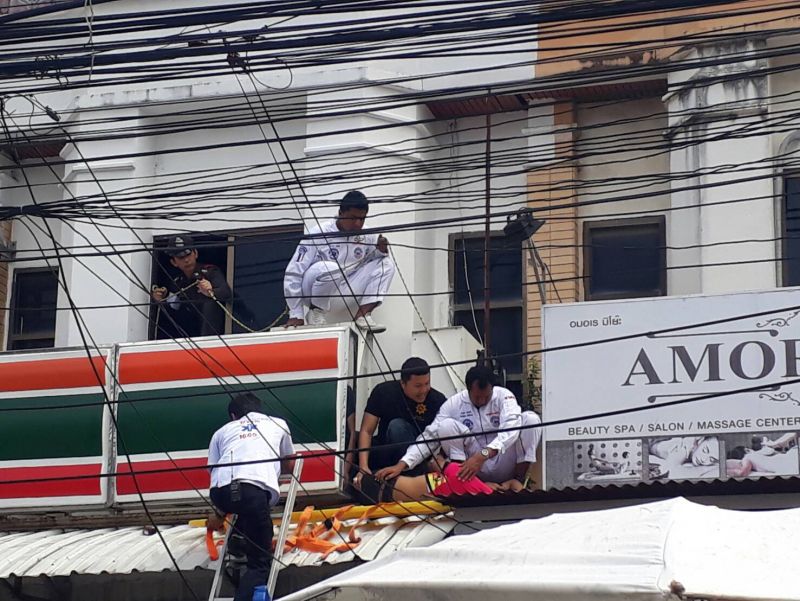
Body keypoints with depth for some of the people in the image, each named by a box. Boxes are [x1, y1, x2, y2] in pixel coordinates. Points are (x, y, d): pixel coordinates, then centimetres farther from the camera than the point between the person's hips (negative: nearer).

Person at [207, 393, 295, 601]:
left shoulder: (222, 431, 33)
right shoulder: (278, 424, 33)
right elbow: (289, 466, 47)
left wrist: (219, 513, 47)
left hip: (221, 491, 2)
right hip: (255, 490, -2)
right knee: (260, 563, 1)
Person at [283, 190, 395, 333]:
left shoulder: (367, 236, -5)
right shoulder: (318, 234, -19)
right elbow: (293, 274, -17)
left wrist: (382, 251, -16)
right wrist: (296, 315, -18)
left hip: (344, 291, 5)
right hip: (315, 293, -5)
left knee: (386, 264, -7)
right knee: (330, 269, -37)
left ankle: (362, 315, -12)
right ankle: (316, 311, -13)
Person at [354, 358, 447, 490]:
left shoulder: (438, 401, -16)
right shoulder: (384, 392, -12)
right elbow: (366, 431, -14)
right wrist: (363, 467, -28)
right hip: (386, 452, 2)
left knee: (397, 426, -31)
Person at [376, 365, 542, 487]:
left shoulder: (504, 396, -10)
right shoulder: (454, 403, -6)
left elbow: (511, 428, -28)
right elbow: (429, 436, -12)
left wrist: (483, 455, -45)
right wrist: (401, 465, -27)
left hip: (504, 466, 0)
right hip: (477, 471, 0)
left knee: (531, 418, -21)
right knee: (447, 425, -22)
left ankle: (518, 481, -15)